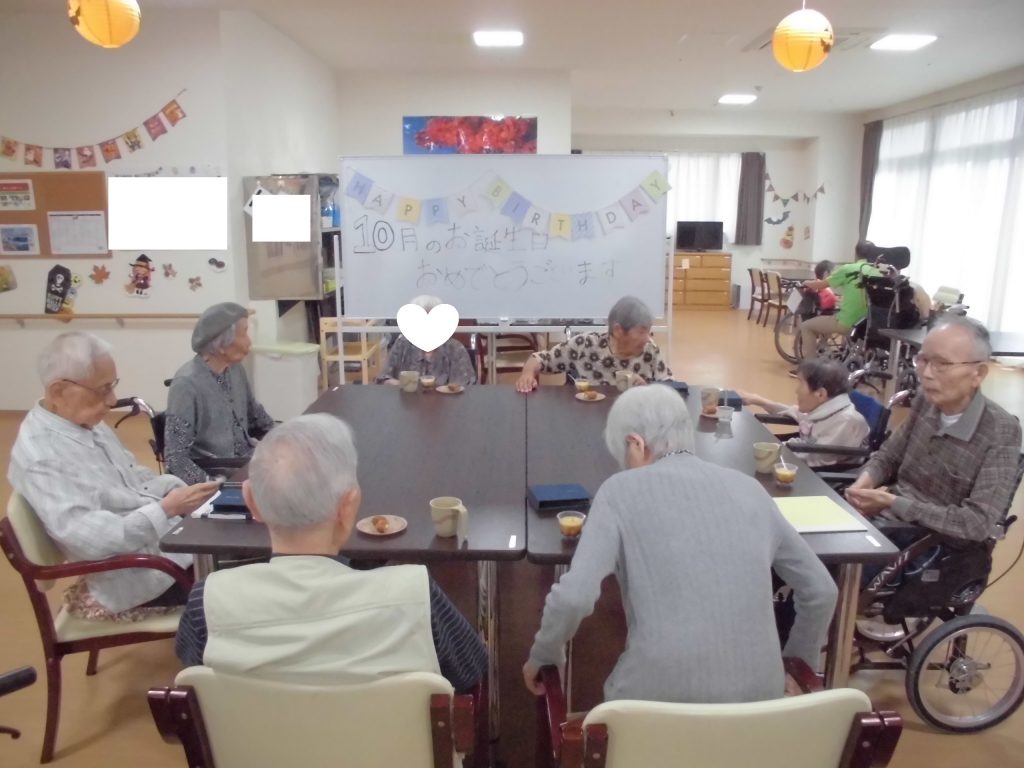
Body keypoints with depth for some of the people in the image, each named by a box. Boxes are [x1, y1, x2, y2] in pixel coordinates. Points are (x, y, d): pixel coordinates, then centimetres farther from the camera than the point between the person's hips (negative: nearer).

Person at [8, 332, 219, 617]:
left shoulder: (87, 421, 5)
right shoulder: (40, 458, -22)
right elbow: (92, 539, -27)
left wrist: (175, 490, -3)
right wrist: (166, 508, -29)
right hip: (131, 574, -9)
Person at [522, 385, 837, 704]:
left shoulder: (621, 490, -4)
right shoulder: (749, 487, 8)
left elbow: (573, 597, -14)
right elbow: (821, 590, 15)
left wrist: (543, 656, 5)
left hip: (660, 694, -3)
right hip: (756, 691, 4)